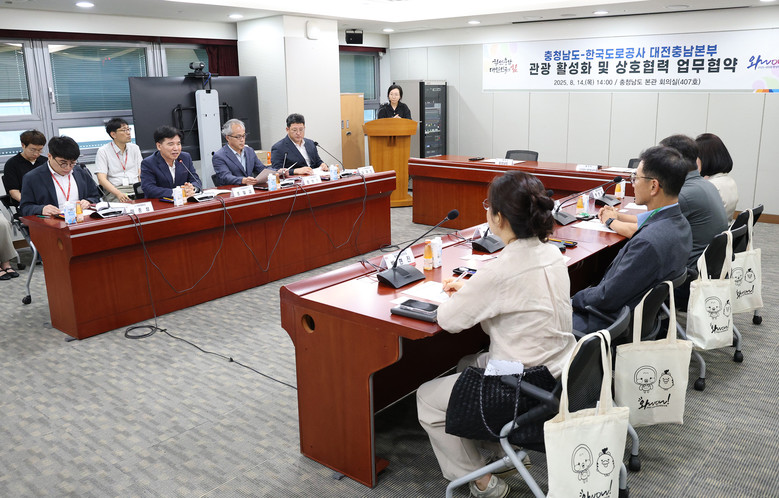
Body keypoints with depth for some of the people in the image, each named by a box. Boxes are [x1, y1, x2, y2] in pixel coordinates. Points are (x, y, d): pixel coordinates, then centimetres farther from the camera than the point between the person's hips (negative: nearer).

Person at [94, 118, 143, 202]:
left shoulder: (135, 148, 17)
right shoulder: (103, 151, 4)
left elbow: (141, 173, 12)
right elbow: (101, 179, -5)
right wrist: (118, 194, -22)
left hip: (136, 187, 4)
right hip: (114, 190, -4)